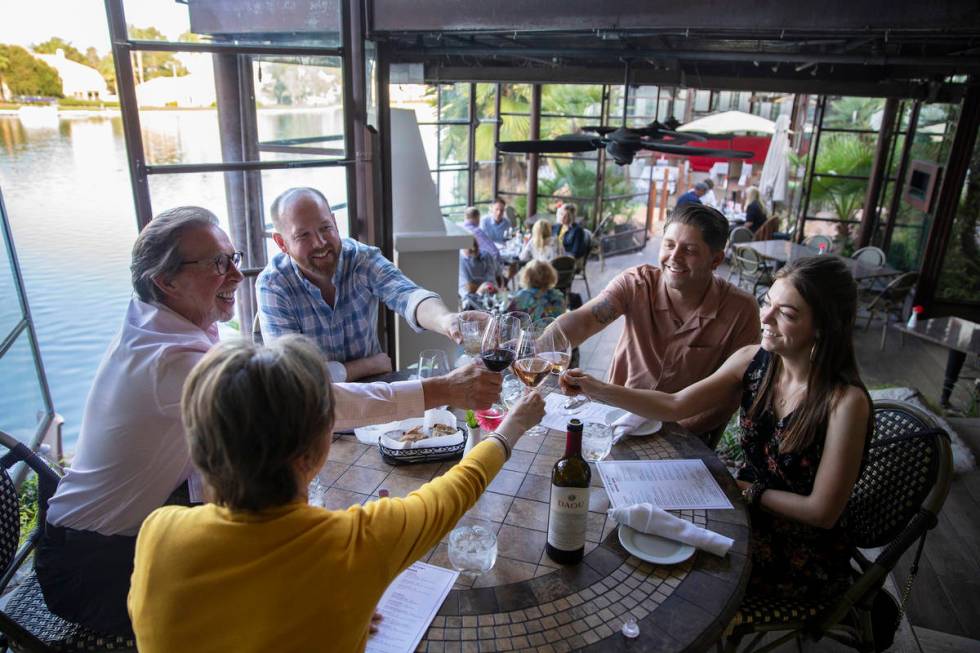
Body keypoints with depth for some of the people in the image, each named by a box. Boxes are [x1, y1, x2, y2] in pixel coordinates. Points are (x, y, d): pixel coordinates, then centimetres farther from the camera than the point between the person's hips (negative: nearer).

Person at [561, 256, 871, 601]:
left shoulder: (846, 401, -25)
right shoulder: (753, 360, -9)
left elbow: (822, 512, -19)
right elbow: (675, 405, -7)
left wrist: (750, 490, -8)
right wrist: (596, 388, -17)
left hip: (803, 556, -5)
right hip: (750, 515, 5)